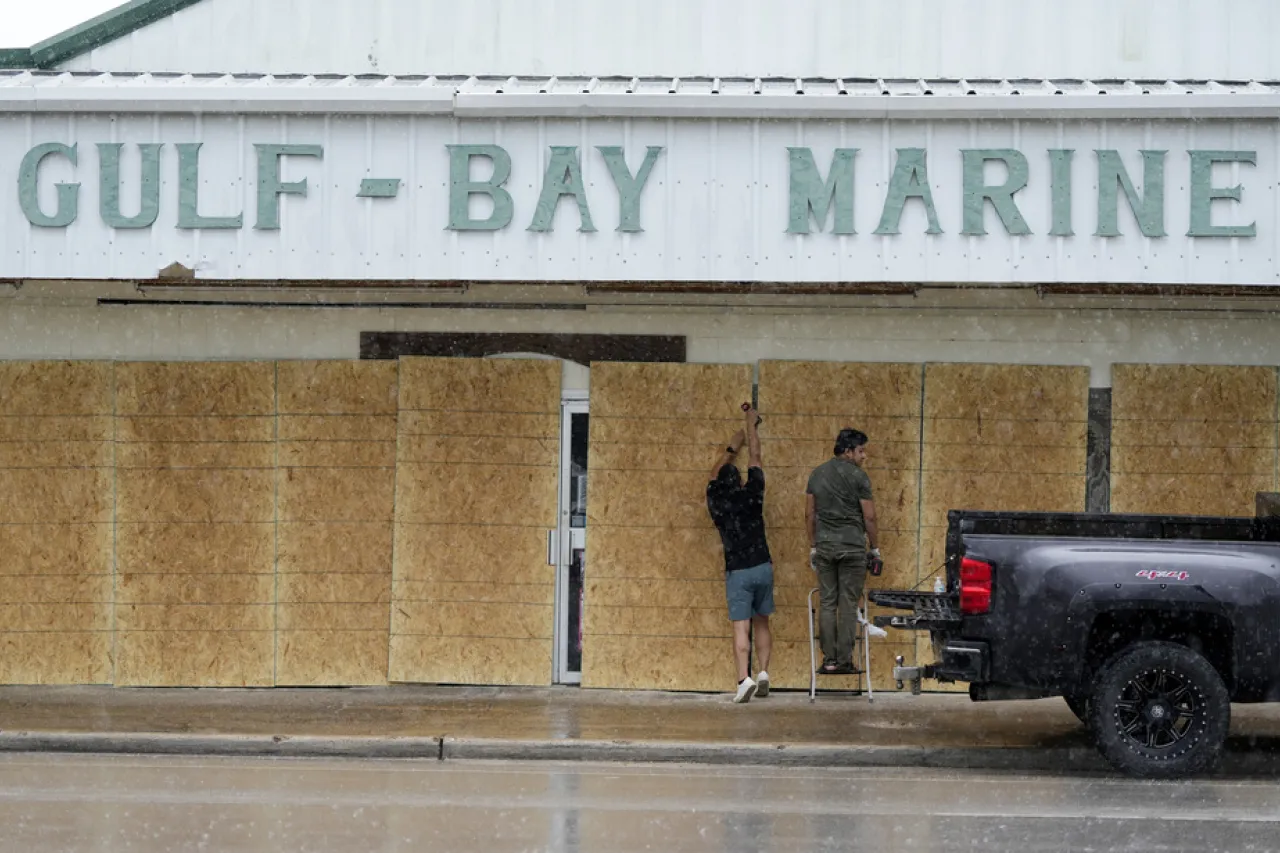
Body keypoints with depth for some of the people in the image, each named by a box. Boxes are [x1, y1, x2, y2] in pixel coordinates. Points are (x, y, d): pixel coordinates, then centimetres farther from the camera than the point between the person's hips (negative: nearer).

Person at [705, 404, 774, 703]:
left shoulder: (716, 501, -1)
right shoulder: (751, 496, -2)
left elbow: (716, 472, 20)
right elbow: (755, 459, 12)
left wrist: (732, 448, 34)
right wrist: (752, 426, 24)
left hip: (737, 571, -1)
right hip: (762, 566, 2)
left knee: (741, 627, -7)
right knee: (762, 622, 15)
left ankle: (744, 678, -20)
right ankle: (763, 672, 6)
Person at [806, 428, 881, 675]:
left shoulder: (817, 474, 9)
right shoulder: (858, 476, -7)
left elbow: (809, 515, 11)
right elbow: (869, 517, -6)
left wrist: (813, 547, 17)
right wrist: (875, 549, 4)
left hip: (824, 546, 4)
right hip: (852, 546, -4)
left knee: (827, 604, 6)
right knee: (848, 604, 0)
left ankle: (828, 661, 4)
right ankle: (844, 661, -1)